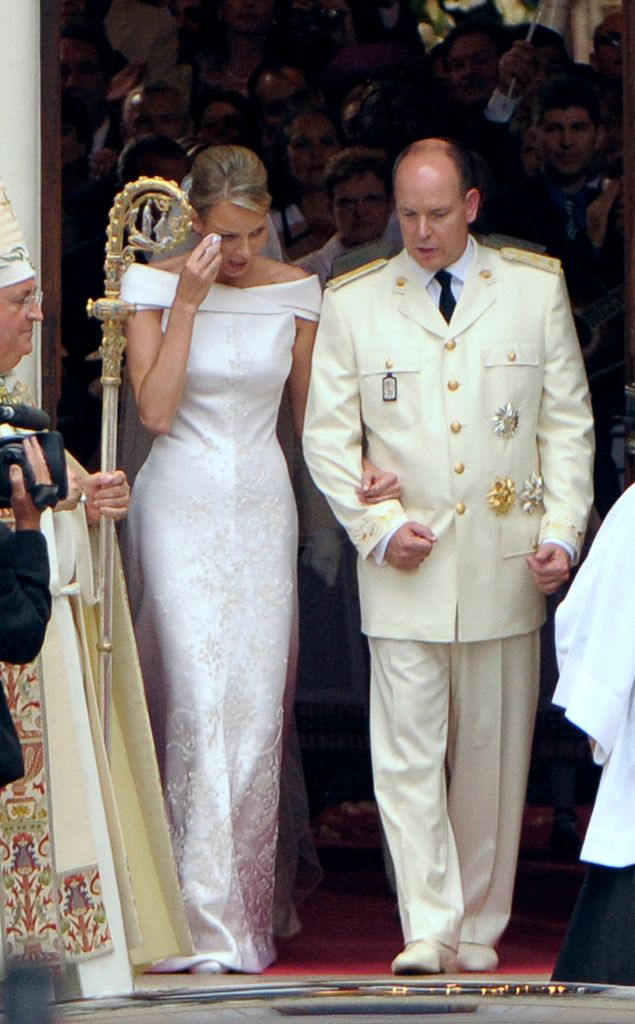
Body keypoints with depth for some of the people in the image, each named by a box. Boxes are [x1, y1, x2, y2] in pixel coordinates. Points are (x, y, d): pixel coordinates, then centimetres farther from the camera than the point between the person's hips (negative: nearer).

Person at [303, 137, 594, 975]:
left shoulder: (536, 289, 7)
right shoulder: (352, 302, 5)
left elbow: (569, 423, 9)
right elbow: (328, 436, 7)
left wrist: (562, 532, -1)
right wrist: (378, 528, -6)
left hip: (505, 562, 1)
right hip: (406, 565, -1)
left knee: (492, 756, 5)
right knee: (408, 750, -8)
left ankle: (479, 926, 15)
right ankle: (427, 930, -8)